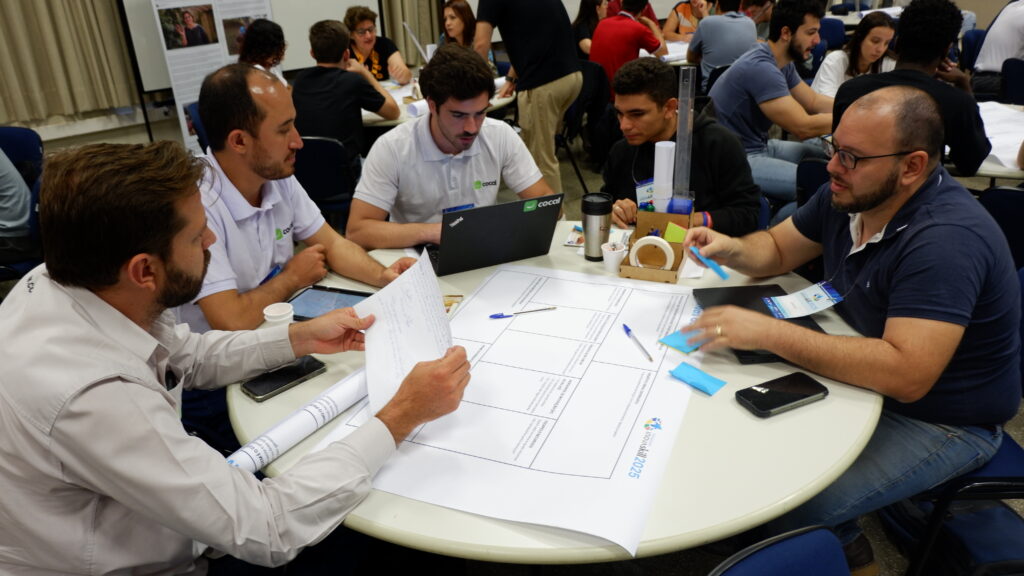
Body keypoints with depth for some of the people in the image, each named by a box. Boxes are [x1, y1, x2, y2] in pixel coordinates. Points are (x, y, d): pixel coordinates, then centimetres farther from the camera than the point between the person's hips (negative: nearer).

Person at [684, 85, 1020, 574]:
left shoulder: (946, 239, -30)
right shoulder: (849, 193, -5)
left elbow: (906, 375, -39)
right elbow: (777, 250, 8)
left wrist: (768, 332, -38)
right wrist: (729, 249, -15)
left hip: (939, 419, -8)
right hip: (864, 373, 8)